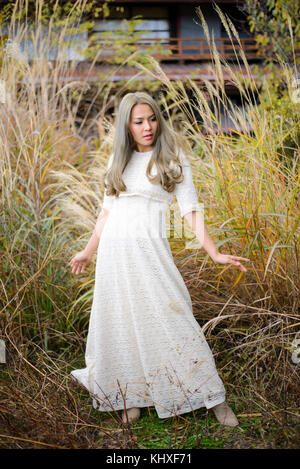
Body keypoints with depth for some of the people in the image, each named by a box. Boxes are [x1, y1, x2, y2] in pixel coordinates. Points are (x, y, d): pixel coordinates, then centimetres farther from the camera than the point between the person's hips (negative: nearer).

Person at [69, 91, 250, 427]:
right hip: (114, 250, 4)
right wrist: (88, 252, 22)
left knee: (170, 319, -5)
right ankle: (130, 397, 21)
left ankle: (214, 398, 7)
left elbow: (190, 210, -4)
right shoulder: (118, 160, 11)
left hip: (149, 249, -4)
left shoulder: (172, 158, 1)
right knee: (120, 324, 7)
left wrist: (214, 253, -13)